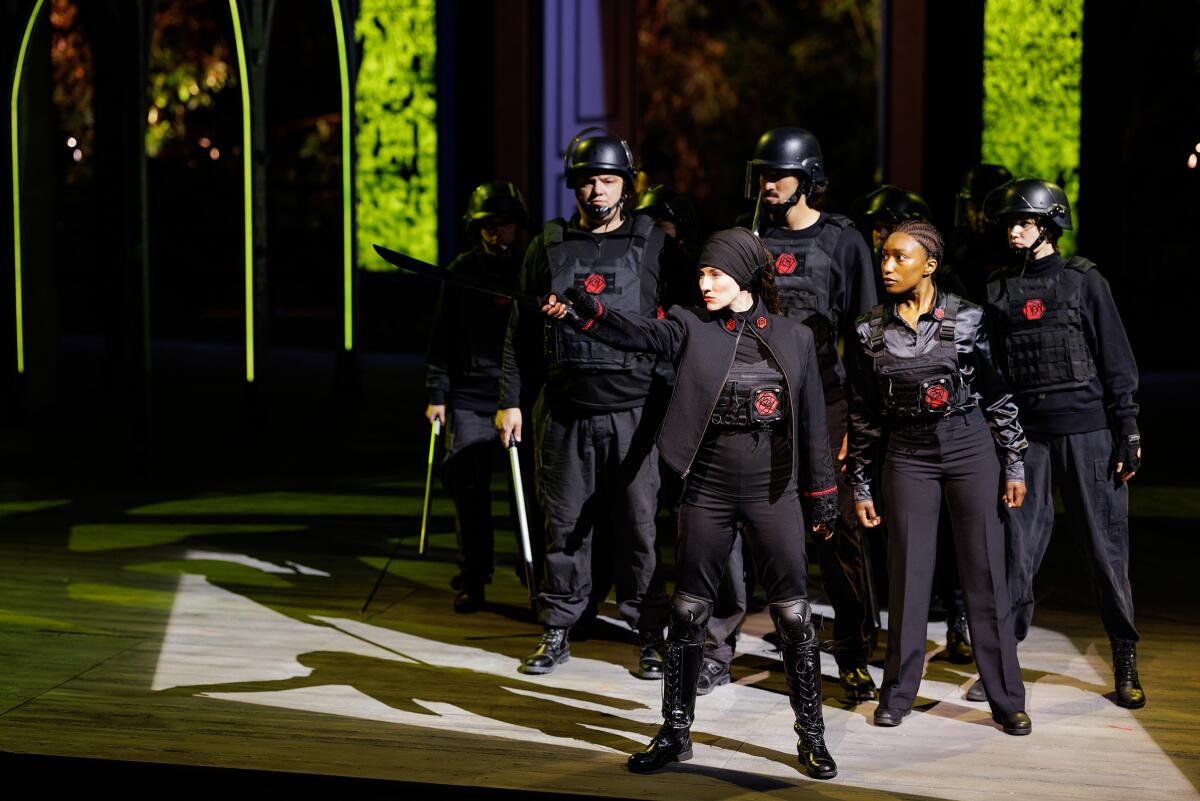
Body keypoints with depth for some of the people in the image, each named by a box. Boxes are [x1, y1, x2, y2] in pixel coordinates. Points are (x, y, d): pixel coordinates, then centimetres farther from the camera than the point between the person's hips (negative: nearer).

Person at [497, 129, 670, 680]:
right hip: (564, 412, 2)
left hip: (634, 412, -2)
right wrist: (510, 400, 7)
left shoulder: (653, 244, 5)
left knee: (639, 527, -1)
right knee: (565, 525, 6)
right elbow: (521, 331, 12)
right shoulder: (548, 247, 10)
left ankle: (649, 635, 9)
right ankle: (557, 633, 16)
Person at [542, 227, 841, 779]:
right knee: (688, 611, 6)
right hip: (708, 489, 1)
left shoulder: (794, 339, 3)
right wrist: (585, 312, -37)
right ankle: (676, 732, 18)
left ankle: (811, 736, 13)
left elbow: (812, 423, 8)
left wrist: (823, 497, 9)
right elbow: (637, 333, -18)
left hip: (773, 492, -1)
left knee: (793, 615, 0)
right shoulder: (691, 328, 1)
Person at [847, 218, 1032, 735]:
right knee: (908, 574, 2)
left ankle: (1006, 699, 7)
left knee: (985, 572, 0)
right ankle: (898, 693, 14)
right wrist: (860, 485, 7)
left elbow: (997, 395, 3)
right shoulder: (870, 331, 2)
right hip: (908, 456, 1)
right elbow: (863, 413, 7)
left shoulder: (966, 319, -3)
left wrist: (1015, 464, 2)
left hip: (970, 447, -1)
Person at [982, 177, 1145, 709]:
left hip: (1087, 429, -2)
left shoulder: (1084, 281, 3)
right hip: (1025, 433, 2)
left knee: (1105, 545, 1)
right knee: (1018, 545, 1)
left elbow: (1116, 360, 2)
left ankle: (1125, 662, 11)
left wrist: (1127, 432, -3)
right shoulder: (999, 290, 10)